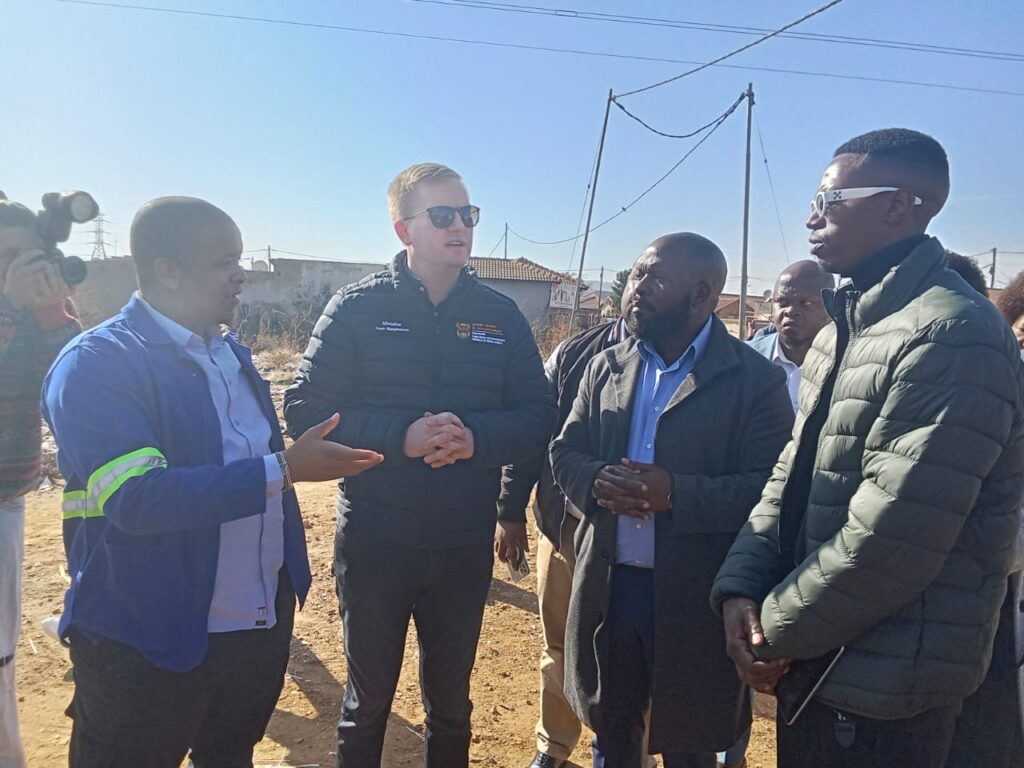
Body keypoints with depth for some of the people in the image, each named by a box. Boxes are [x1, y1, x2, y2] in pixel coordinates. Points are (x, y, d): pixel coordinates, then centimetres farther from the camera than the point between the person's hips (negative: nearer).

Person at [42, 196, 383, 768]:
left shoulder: (232, 355, 10)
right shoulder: (95, 364, -15)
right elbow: (136, 498, -26)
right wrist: (283, 469, -28)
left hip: (261, 625, 7)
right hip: (149, 645, -7)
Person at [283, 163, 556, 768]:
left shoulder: (501, 315, 1)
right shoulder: (359, 307, -5)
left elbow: (539, 416, 0)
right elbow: (306, 409, -10)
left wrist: (476, 437, -20)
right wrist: (400, 435, -24)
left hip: (465, 547, 2)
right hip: (373, 541, -2)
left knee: (451, 702, 22)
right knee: (368, 701, 18)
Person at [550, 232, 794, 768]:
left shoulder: (755, 380, -9)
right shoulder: (605, 368, 7)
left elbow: (771, 487, -15)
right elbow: (564, 451, 8)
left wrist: (677, 493, -27)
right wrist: (596, 482, -14)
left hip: (695, 598, -4)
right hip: (607, 587, 4)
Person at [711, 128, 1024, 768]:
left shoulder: (954, 337, -22)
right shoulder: (846, 326, 10)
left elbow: (891, 537, -26)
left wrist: (778, 630, -13)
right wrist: (742, 588, -5)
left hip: (888, 683, -8)